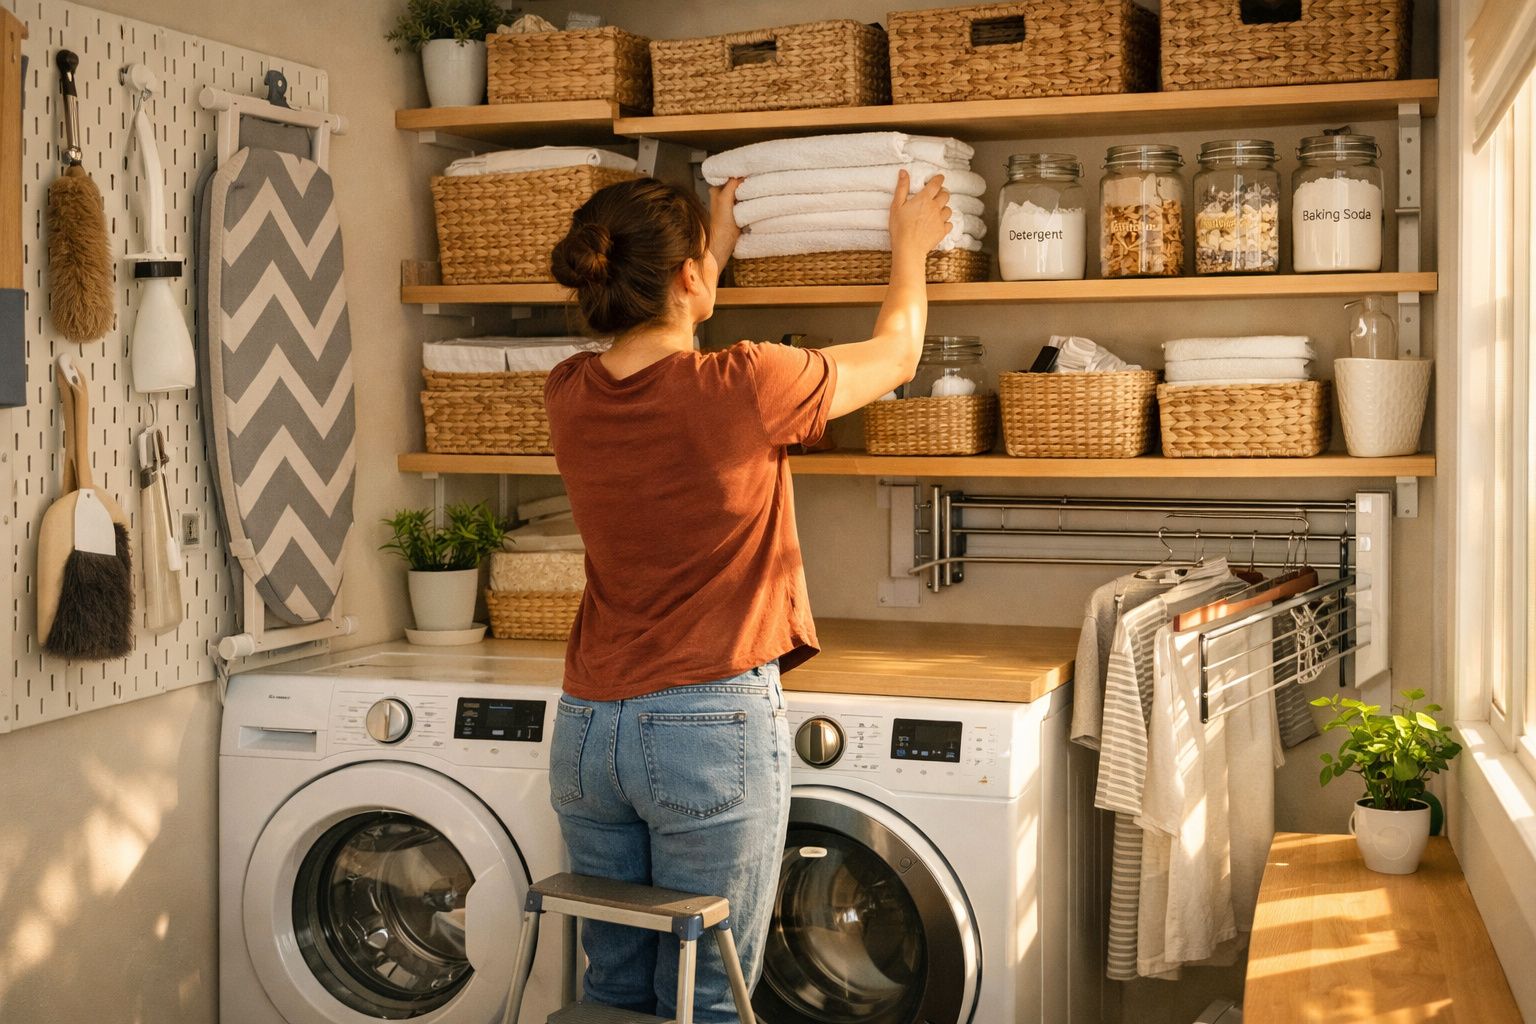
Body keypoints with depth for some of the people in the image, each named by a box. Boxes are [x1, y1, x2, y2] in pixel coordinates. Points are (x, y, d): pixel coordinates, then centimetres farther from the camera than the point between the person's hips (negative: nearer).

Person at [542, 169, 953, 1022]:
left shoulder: (570, 395, -1)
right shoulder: (743, 388, -16)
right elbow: (895, 353, 3)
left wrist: (712, 246, 32)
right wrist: (910, 247, 21)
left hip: (587, 727, 6)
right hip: (711, 727, -5)